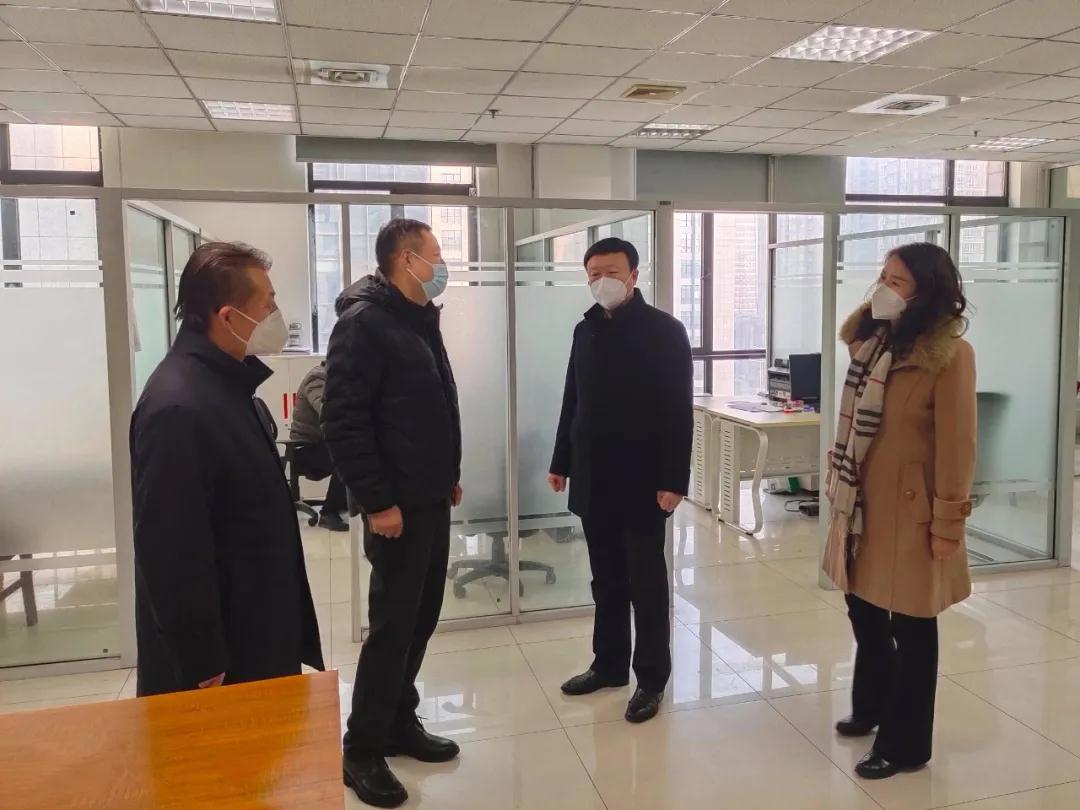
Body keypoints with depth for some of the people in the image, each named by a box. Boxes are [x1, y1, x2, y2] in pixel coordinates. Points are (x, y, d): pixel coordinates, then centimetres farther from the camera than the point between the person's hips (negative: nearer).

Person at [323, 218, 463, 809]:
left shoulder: (420, 320, 13)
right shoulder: (364, 321, -15)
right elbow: (343, 422, -20)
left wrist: (449, 474, 17)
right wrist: (377, 501, -20)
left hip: (431, 499, 9)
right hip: (396, 506, -8)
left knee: (421, 617, 15)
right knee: (392, 624, 0)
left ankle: (399, 723, 30)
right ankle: (362, 750, 16)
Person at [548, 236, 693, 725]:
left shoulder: (664, 331, -8)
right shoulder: (586, 330, 10)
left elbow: (679, 411, -12)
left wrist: (673, 479, -16)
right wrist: (562, 461, 14)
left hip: (641, 479, -5)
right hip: (593, 477, 5)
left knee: (645, 582, 5)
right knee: (606, 580, 15)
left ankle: (652, 679, 17)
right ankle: (609, 664, 29)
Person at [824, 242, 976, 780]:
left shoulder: (950, 354, -15)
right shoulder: (873, 341, 9)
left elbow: (956, 444, -16)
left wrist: (947, 521, -15)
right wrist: (838, 484, 14)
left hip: (909, 509, -7)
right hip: (862, 504, 8)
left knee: (910, 630, 7)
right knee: (864, 613, 21)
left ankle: (904, 745, 24)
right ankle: (871, 707, 44)